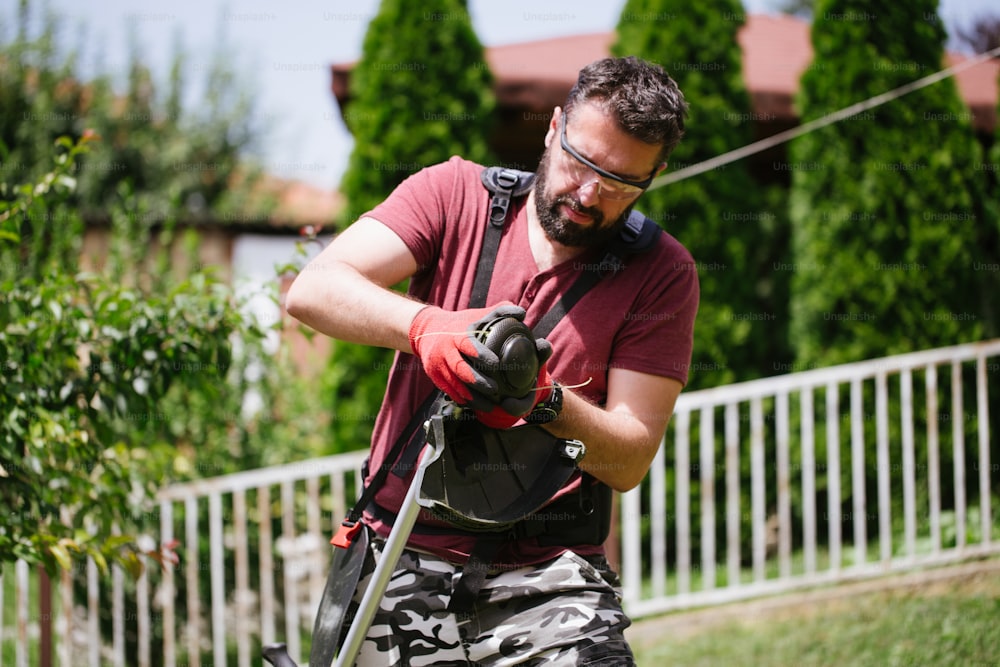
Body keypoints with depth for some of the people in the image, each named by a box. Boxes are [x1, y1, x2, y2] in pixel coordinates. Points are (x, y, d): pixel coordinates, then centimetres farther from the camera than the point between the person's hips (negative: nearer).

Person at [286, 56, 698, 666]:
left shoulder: (661, 272, 1)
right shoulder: (455, 195, 3)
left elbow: (630, 461, -4)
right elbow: (314, 290, -10)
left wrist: (547, 403, -24)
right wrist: (425, 325, -30)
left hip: (549, 575, -1)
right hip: (405, 563, 1)